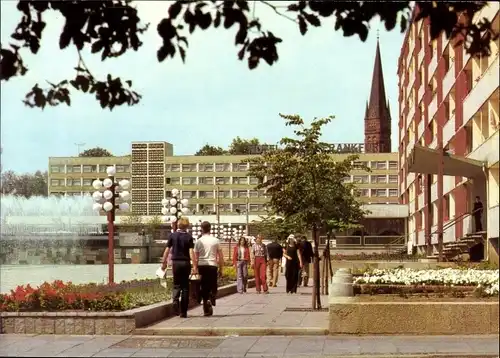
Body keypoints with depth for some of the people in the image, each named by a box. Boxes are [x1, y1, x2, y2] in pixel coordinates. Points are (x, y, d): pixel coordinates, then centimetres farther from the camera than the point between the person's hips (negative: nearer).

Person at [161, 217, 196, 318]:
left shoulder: (172, 235, 1)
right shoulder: (189, 237, -4)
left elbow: (167, 250, 1)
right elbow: (191, 252, -10)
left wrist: (164, 262, 11)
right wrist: (195, 266, -11)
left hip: (175, 262, 1)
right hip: (186, 263, -1)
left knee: (176, 285, 13)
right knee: (185, 286, 7)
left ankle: (175, 300, -18)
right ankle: (183, 312, 8)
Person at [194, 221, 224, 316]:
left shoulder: (199, 241, 2)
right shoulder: (215, 240, 2)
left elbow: (196, 257, 1)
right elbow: (221, 256, 2)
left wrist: (196, 268, 8)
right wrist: (220, 269, 10)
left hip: (202, 266, 0)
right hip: (213, 266, 0)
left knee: (204, 288, 7)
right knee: (213, 287, 12)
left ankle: (206, 310, 3)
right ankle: (211, 300, -17)